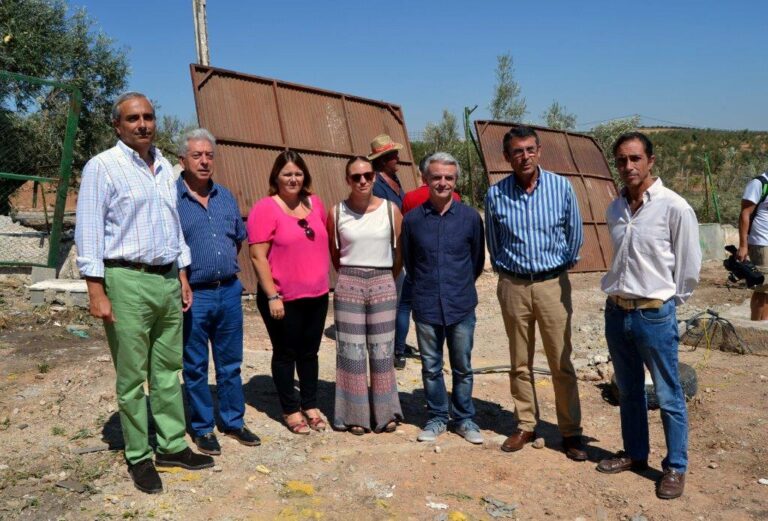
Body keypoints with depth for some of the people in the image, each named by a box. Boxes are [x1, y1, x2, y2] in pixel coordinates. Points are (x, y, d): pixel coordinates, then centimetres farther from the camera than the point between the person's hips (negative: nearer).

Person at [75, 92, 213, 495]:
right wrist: (97, 292, -15)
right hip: (127, 282, -6)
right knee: (132, 377, 3)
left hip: (168, 280, 6)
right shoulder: (102, 167, -5)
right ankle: (139, 458, 16)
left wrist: (183, 276, 15)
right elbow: (88, 233, -9)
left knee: (168, 370, 12)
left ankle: (173, 445, 24)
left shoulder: (165, 168, 14)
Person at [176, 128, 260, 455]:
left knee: (230, 364, 14)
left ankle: (233, 421, 29)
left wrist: (226, 269, 12)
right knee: (195, 367, 9)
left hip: (229, 291, 5)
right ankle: (202, 429, 24)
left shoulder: (225, 197, 9)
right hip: (194, 296, -5)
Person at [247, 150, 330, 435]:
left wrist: (325, 280, 16)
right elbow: (257, 256, -15)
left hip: (317, 296, 5)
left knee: (309, 352, 16)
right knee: (286, 354, 9)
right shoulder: (265, 208, -11)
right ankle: (291, 410, 24)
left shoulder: (315, 203, 6)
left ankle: (311, 406, 31)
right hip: (283, 299, -5)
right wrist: (272, 296, -18)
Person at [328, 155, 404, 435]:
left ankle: (385, 412, 22)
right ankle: (356, 414, 18)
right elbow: (333, 254, 11)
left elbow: (400, 252, 8)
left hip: (383, 285, 0)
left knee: (382, 351, 7)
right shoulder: (336, 212, -1)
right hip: (348, 286, 0)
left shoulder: (390, 210, -2)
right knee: (352, 351, 5)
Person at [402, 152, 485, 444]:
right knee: (431, 367, 11)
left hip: (462, 306, 0)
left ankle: (464, 418, 27)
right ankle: (437, 417, 28)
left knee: (462, 367, 11)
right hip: (426, 307, 1)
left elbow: (478, 259, 10)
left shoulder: (470, 217, -2)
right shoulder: (412, 219, -2)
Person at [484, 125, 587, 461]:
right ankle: (525, 426, 24)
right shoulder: (496, 194, -2)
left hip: (553, 284, -1)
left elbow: (574, 234, 7)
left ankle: (570, 431, 16)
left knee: (561, 362, 3)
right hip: (513, 285, 1)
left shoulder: (561, 187, -4)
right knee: (520, 362, 11)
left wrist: (563, 265, 12)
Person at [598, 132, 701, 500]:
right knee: (628, 391, 18)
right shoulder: (614, 210, 6)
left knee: (668, 397, 6)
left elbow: (689, 265, -4)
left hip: (655, 315, -6)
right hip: (616, 313, 6)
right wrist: (618, 291, 14)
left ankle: (675, 467, 22)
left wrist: (668, 300, 3)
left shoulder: (674, 207, -12)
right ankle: (635, 454, 34)